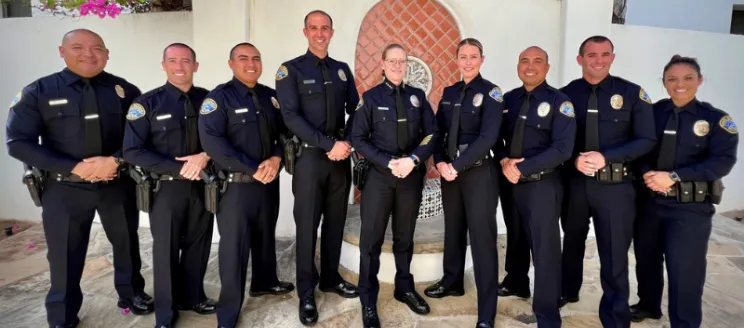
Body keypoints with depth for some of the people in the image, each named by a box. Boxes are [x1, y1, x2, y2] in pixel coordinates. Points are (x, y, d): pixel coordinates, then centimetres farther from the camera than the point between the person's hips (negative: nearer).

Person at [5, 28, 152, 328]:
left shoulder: (125, 90, 1)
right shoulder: (38, 92, -3)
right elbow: (18, 143, -8)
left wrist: (116, 160, -19)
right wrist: (73, 168, -18)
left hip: (118, 185, 2)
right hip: (64, 189, -1)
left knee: (127, 244, 17)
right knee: (65, 257, 9)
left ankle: (131, 294, 41)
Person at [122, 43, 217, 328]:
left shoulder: (208, 99, 3)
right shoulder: (147, 103, -5)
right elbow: (132, 151, -10)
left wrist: (205, 156, -19)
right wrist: (179, 167, -17)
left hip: (202, 185, 3)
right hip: (165, 187, -2)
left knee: (198, 245, 14)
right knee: (166, 250, 8)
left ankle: (192, 296, 35)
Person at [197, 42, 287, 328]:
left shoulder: (270, 96, 11)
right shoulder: (219, 97, -7)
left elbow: (284, 131, 10)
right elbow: (212, 141, -18)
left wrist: (276, 158, -11)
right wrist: (253, 169, -20)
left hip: (269, 182, 5)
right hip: (236, 185, -5)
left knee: (266, 238, 19)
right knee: (234, 247, 1)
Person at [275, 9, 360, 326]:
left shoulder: (342, 70, 12)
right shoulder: (291, 70, -2)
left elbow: (356, 111, 11)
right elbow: (291, 117, -12)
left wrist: (347, 143, -6)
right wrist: (328, 144, -16)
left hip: (341, 156, 4)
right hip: (310, 156, -4)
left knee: (335, 221, 13)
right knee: (307, 225, 2)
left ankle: (330, 278, 30)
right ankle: (306, 293, 16)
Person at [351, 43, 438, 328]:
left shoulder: (417, 96, 7)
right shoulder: (371, 97, -1)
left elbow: (432, 133, 4)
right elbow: (358, 139, -5)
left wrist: (413, 160, -13)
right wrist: (389, 163, -15)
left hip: (412, 175, 3)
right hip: (379, 176, -2)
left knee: (405, 236, 16)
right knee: (371, 239, 2)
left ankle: (405, 289, 34)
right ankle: (368, 301, 16)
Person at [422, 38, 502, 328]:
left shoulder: (490, 92, -6)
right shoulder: (449, 93, 10)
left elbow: (488, 138, -16)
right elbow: (438, 131, 9)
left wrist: (457, 166, -18)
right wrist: (440, 163, -8)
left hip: (479, 172, -5)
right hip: (450, 170, 6)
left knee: (482, 236, -3)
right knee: (453, 228, 17)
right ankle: (452, 281, 39)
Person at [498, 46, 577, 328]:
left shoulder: (559, 101, -6)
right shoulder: (508, 99, 9)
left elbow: (562, 149, -14)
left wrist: (522, 168, -18)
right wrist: (504, 161, -11)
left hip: (543, 184, -4)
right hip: (511, 183, 5)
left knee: (544, 248, 2)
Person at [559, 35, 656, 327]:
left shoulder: (632, 93, -3)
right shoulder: (566, 94, 1)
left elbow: (647, 140, -7)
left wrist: (606, 157, -19)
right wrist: (574, 159, -17)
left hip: (615, 185, -2)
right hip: (574, 182, 2)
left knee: (614, 255, 3)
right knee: (572, 242, 21)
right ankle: (568, 291, 45)